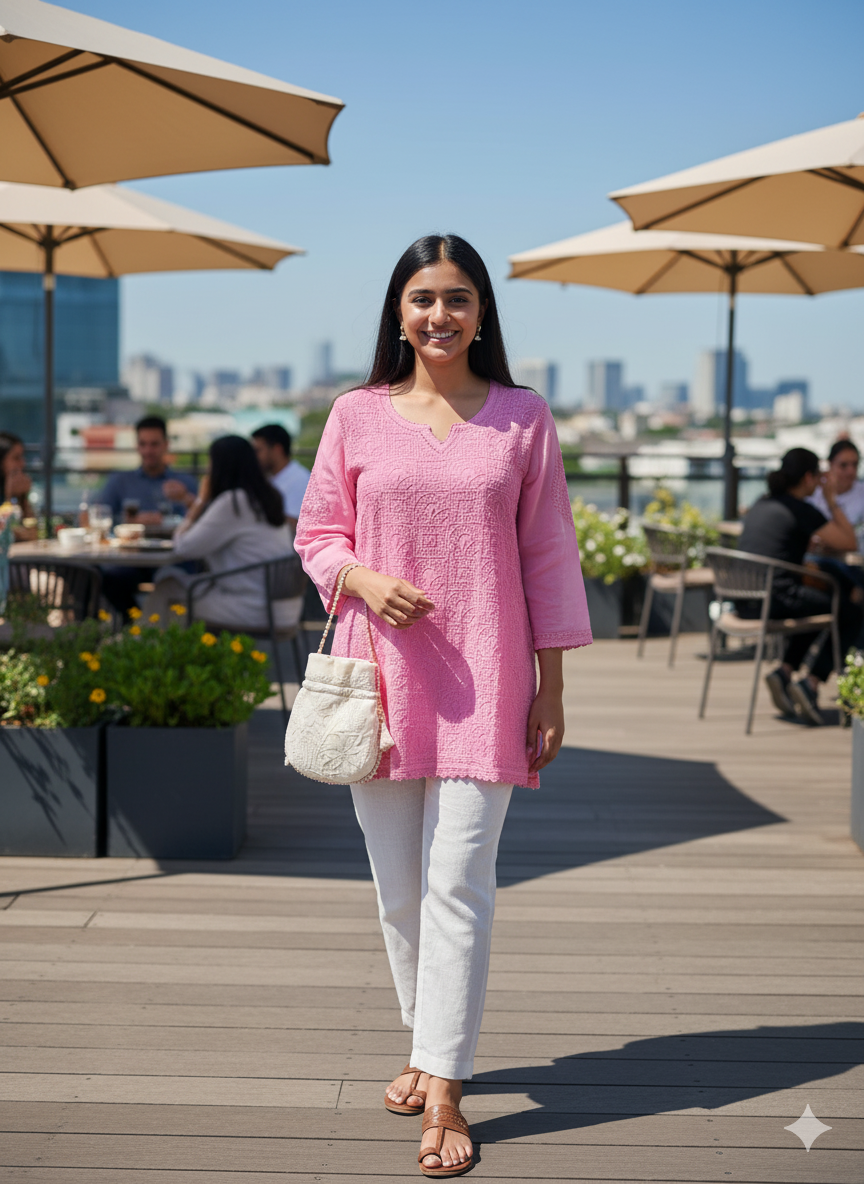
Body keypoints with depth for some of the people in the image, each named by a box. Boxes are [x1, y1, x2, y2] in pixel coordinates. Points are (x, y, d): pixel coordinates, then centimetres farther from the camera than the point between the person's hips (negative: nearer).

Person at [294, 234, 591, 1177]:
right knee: (397, 886, 10)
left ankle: (444, 1094, -2)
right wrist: (363, 579, -12)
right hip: (382, 675, 2)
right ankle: (427, 1045, 30)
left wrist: (552, 690, 2)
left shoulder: (523, 418, 3)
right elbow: (316, 531, 10)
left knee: (458, 886, -7)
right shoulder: (357, 416, 5)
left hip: (482, 682, -2)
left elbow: (548, 557, 5)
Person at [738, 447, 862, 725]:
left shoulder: (760, 504, 16)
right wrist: (832, 501, 1)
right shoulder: (800, 510, -9)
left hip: (745, 601, 8)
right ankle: (810, 684, 1)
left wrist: (819, 540, 27)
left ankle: (784, 672, 16)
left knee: (817, 603, 32)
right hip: (775, 601, -8)